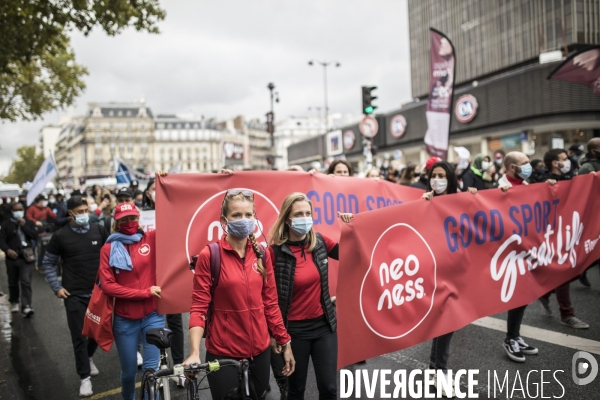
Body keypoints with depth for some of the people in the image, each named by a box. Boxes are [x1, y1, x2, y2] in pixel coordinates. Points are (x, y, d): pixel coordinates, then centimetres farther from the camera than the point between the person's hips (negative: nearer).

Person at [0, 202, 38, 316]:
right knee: (13, 282, 13)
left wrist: (24, 225, -10)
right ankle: (14, 302, 34)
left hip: (26, 257, -1)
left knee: (26, 282, -11)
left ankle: (26, 307, -14)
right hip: (12, 258, 1)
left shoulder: (29, 223, 9)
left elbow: (35, 236, -4)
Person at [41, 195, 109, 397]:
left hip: (99, 292, 2)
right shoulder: (61, 236, -4)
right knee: (79, 336, 2)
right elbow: (48, 263, 4)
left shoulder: (99, 231, -1)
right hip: (74, 295, -2)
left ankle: (88, 357, 45)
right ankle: (85, 377, 15)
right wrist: (57, 287, -4)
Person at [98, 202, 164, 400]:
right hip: (125, 319, 0)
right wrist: (145, 292, -13)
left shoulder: (152, 239, 1)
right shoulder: (108, 249, -1)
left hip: (153, 315, 0)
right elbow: (108, 286, -8)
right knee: (129, 371, 15)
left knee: (151, 368, -2)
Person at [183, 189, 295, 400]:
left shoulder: (262, 254, 2)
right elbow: (198, 308, -11)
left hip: (260, 350, 4)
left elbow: (270, 303, 7)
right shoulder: (209, 255, -11)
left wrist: (285, 343, 8)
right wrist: (194, 353, -21)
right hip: (223, 353, -4)